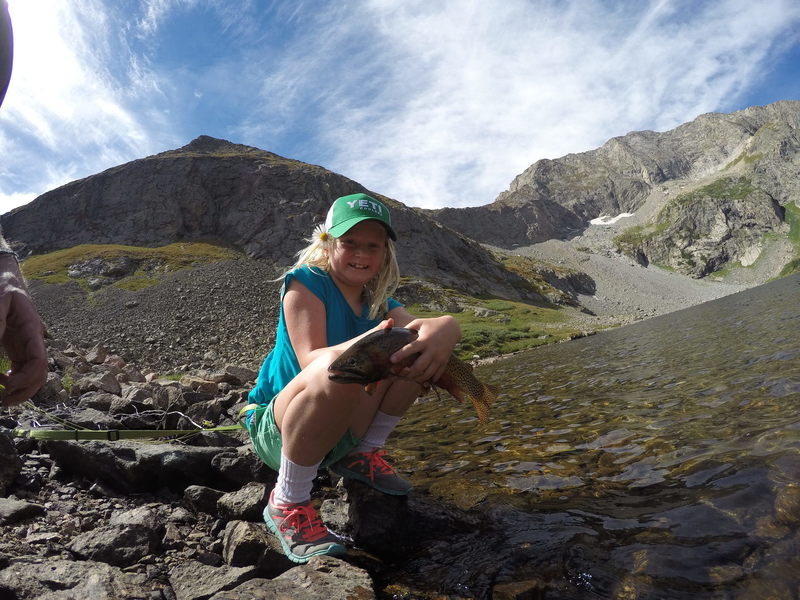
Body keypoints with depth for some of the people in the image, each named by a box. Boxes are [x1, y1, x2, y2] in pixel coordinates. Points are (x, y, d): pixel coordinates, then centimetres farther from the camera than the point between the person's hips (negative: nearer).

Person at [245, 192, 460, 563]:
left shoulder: (380, 304, 4)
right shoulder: (305, 282, -11)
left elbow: (447, 325, -15)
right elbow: (311, 361, -25)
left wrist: (444, 330, -40)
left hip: (338, 431, 5)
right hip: (277, 431, -5)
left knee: (419, 347, -9)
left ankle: (363, 455, 2)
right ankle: (287, 505, -17)